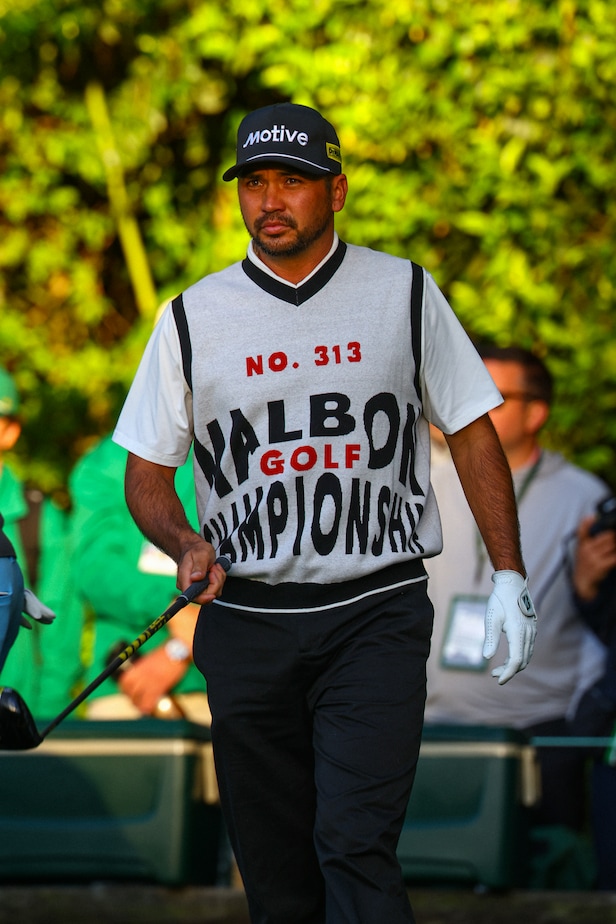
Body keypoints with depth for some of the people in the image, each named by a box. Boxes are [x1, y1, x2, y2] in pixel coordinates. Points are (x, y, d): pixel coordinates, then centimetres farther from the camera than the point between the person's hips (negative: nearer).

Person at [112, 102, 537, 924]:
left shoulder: (405, 294, 4)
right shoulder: (194, 317, 5)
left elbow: (471, 431, 10)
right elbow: (147, 472, 10)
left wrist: (509, 577, 3)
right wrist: (186, 544, -12)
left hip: (377, 616, -2)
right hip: (245, 624, 2)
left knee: (355, 842, -17)